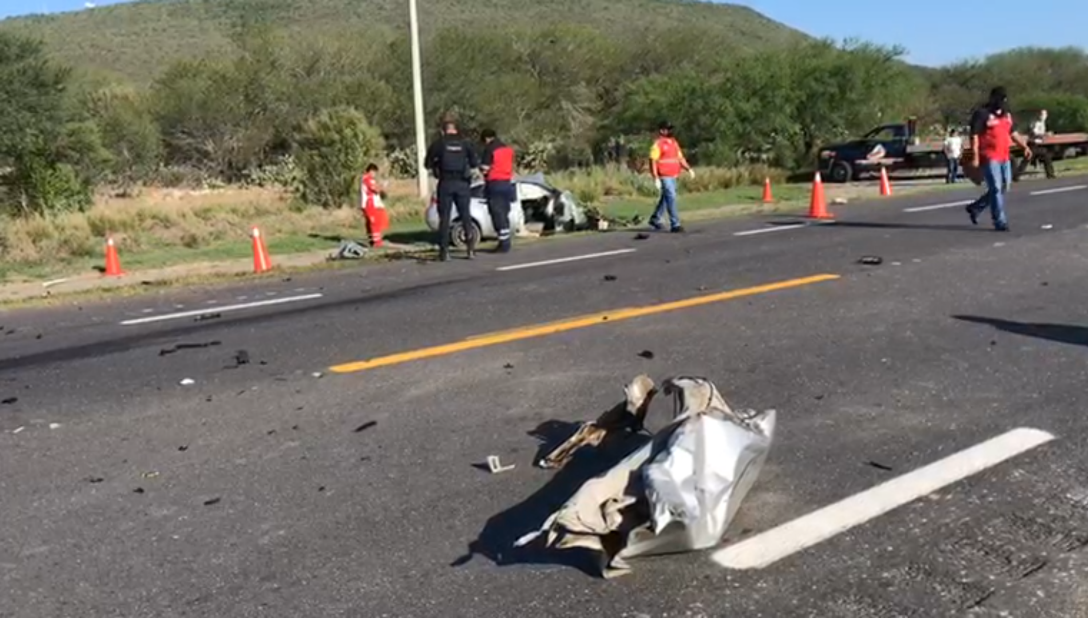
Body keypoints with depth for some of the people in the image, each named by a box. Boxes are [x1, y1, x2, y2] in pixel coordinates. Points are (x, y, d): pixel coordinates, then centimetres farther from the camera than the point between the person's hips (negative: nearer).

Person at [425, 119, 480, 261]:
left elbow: (428, 164, 4)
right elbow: (475, 163, 1)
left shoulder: (438, 143, 2)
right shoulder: (466, 143, 5)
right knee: (465, 215, 10)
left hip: (445, 183, -1)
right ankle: (470, 246, -1)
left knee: (444, 218, 4)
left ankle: (444, 250, 1)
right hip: (463, 183, 1)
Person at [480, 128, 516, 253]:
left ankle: (503, 244, -6)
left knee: (497, 215, -4)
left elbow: (485, 168, -12)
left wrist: (481, 165, 7)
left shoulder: (489, 149, -9)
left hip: (495, 183, -7)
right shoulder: (508, 148, 13)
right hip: (507, 183, 7)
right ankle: (506, 242, 17)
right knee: (504, 215, 14)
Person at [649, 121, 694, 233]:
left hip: (673, 176, 8)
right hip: (664, 177, -8)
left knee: (665, 198, 18)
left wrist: (689, 169, 4)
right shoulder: (658, 144, -9)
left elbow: (680, 157, 17)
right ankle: (675, 224, -11)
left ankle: (655, 219, 34)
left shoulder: (674, 142, 14)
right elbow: (653, 161, -13)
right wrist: (656, 178, -20)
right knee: (671, 198, -11)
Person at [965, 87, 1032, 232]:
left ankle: (975, 208, 26)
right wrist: (975, 156, -20)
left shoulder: (1007, 114, 16)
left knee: (1004, 187, 11)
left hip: (1004, 157, 8)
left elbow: (1013, 133, 25)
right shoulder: (982, 114, -8)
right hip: (989, 158, -8)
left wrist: (1025, 146, 17)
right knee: (996, 188, -8)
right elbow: (974, 135, -13)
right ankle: (1000, 221, -3)